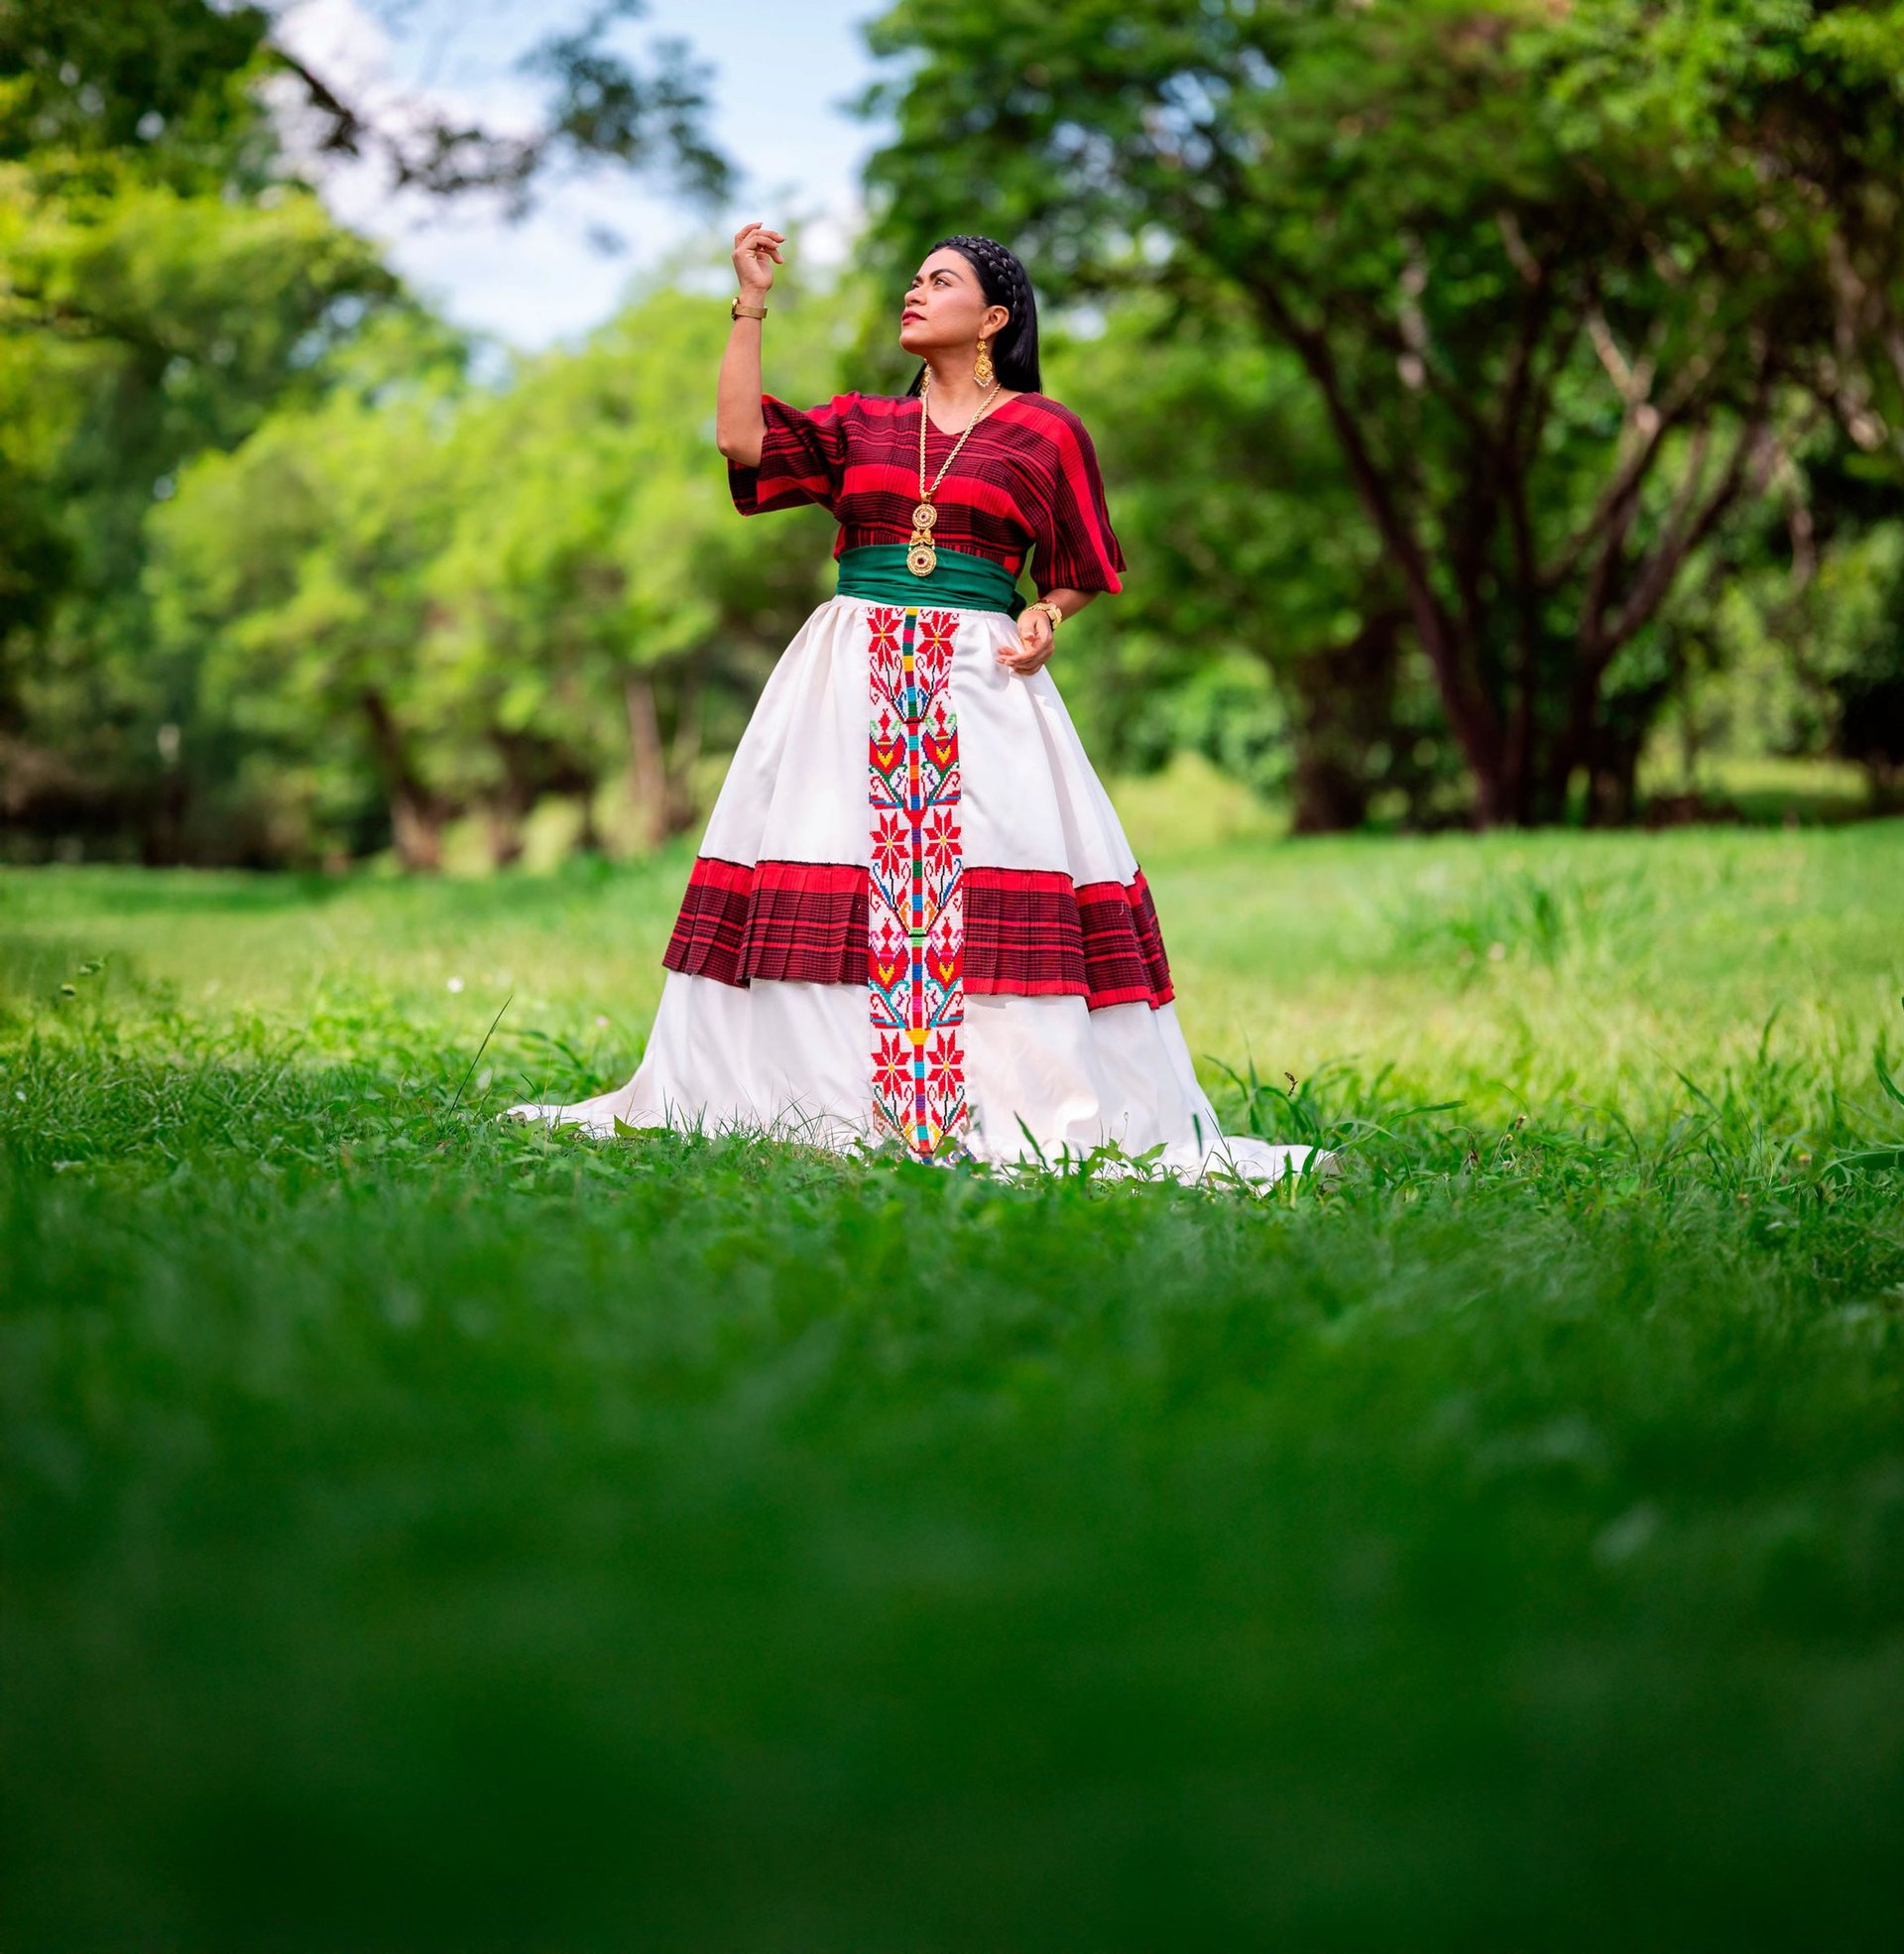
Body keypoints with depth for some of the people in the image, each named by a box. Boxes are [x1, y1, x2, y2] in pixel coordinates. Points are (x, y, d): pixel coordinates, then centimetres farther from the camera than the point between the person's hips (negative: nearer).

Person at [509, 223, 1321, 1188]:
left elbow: (1079, 574, 12)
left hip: (981, 681, -3)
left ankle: (1034, 1117, -7)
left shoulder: (1045, 431, 8)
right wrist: (750, 306, 5)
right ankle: (818, 1099, 5)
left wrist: (1047, 618, -9)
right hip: (848, 678, 3)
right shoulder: (860, 423, 16)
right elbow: (741, 437, 3)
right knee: (821, 889, -2)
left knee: (998, 895, -11)